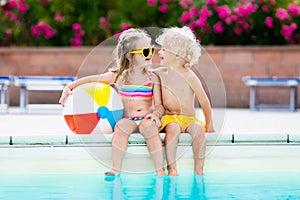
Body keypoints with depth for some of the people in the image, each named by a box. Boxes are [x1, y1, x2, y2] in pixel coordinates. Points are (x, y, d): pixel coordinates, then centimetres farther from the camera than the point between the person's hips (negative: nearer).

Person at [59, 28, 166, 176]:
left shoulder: (152, 78, 8)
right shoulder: (118, 76, 6)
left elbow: (159, 104, 5)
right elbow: (91, 79, 12)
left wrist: (155, 114, -18)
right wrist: (69, 87, 3)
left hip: (146, 119, 0)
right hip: (128, 119, 0)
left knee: (148, 126, -35)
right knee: (121, 126, -34)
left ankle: (160, 171, -31)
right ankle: (116, 169, -30)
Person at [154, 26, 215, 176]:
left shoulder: (188, 75, -5)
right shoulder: (159, 73, 7)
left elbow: (203, 100, -2)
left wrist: (209, 124, 0)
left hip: (188, 118, -1)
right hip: (169, 117, 1)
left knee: (199, 129, -34)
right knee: (173, 128, -34)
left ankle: (198, 170, -26)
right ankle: (172, 169, -37)